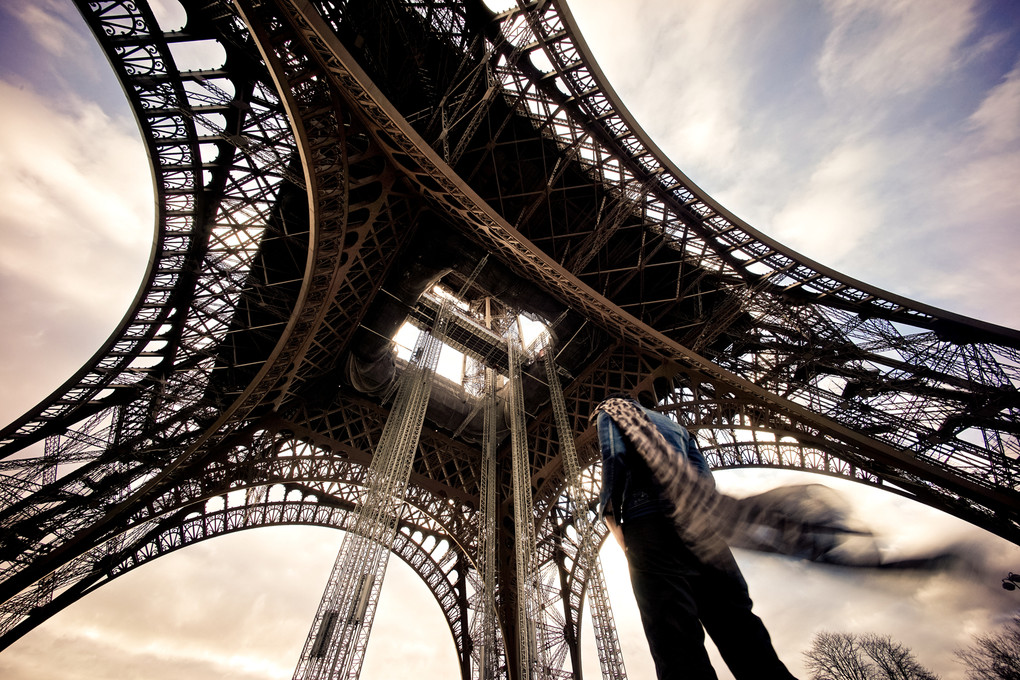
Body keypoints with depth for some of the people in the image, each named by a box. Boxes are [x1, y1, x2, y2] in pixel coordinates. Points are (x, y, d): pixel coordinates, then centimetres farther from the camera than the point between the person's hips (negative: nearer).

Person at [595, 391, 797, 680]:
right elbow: (703, 472, 21)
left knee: (673, 630, -12)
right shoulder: (672, 423, 36)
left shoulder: (610, 411, 19)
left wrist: (609, 511, 0)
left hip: (650, 521, -5)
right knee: (737, 623, 3)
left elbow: (614, 456, -2)